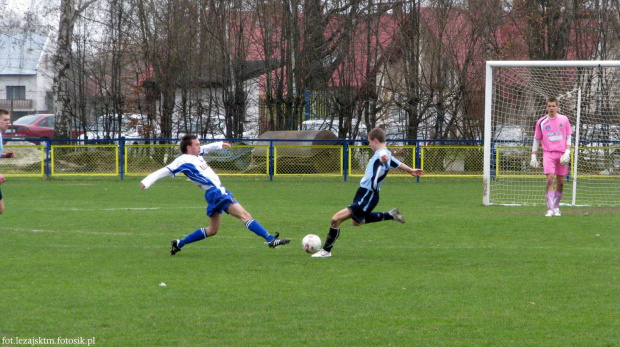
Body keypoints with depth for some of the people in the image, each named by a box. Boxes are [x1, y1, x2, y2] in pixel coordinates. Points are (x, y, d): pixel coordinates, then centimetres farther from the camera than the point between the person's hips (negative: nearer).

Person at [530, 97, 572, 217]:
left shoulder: (564, 120, 5)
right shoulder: (541, 122, 3)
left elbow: (568, 137, 8)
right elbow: (536, 140, 10)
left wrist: (567, 152, -4)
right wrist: (533, 156, 7)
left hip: (562, 154, 2)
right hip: (548, 153, -2)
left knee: (560, 182, 4)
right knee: (550, 179, -16)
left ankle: (556, 207, 20)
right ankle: (550, 209, -18)